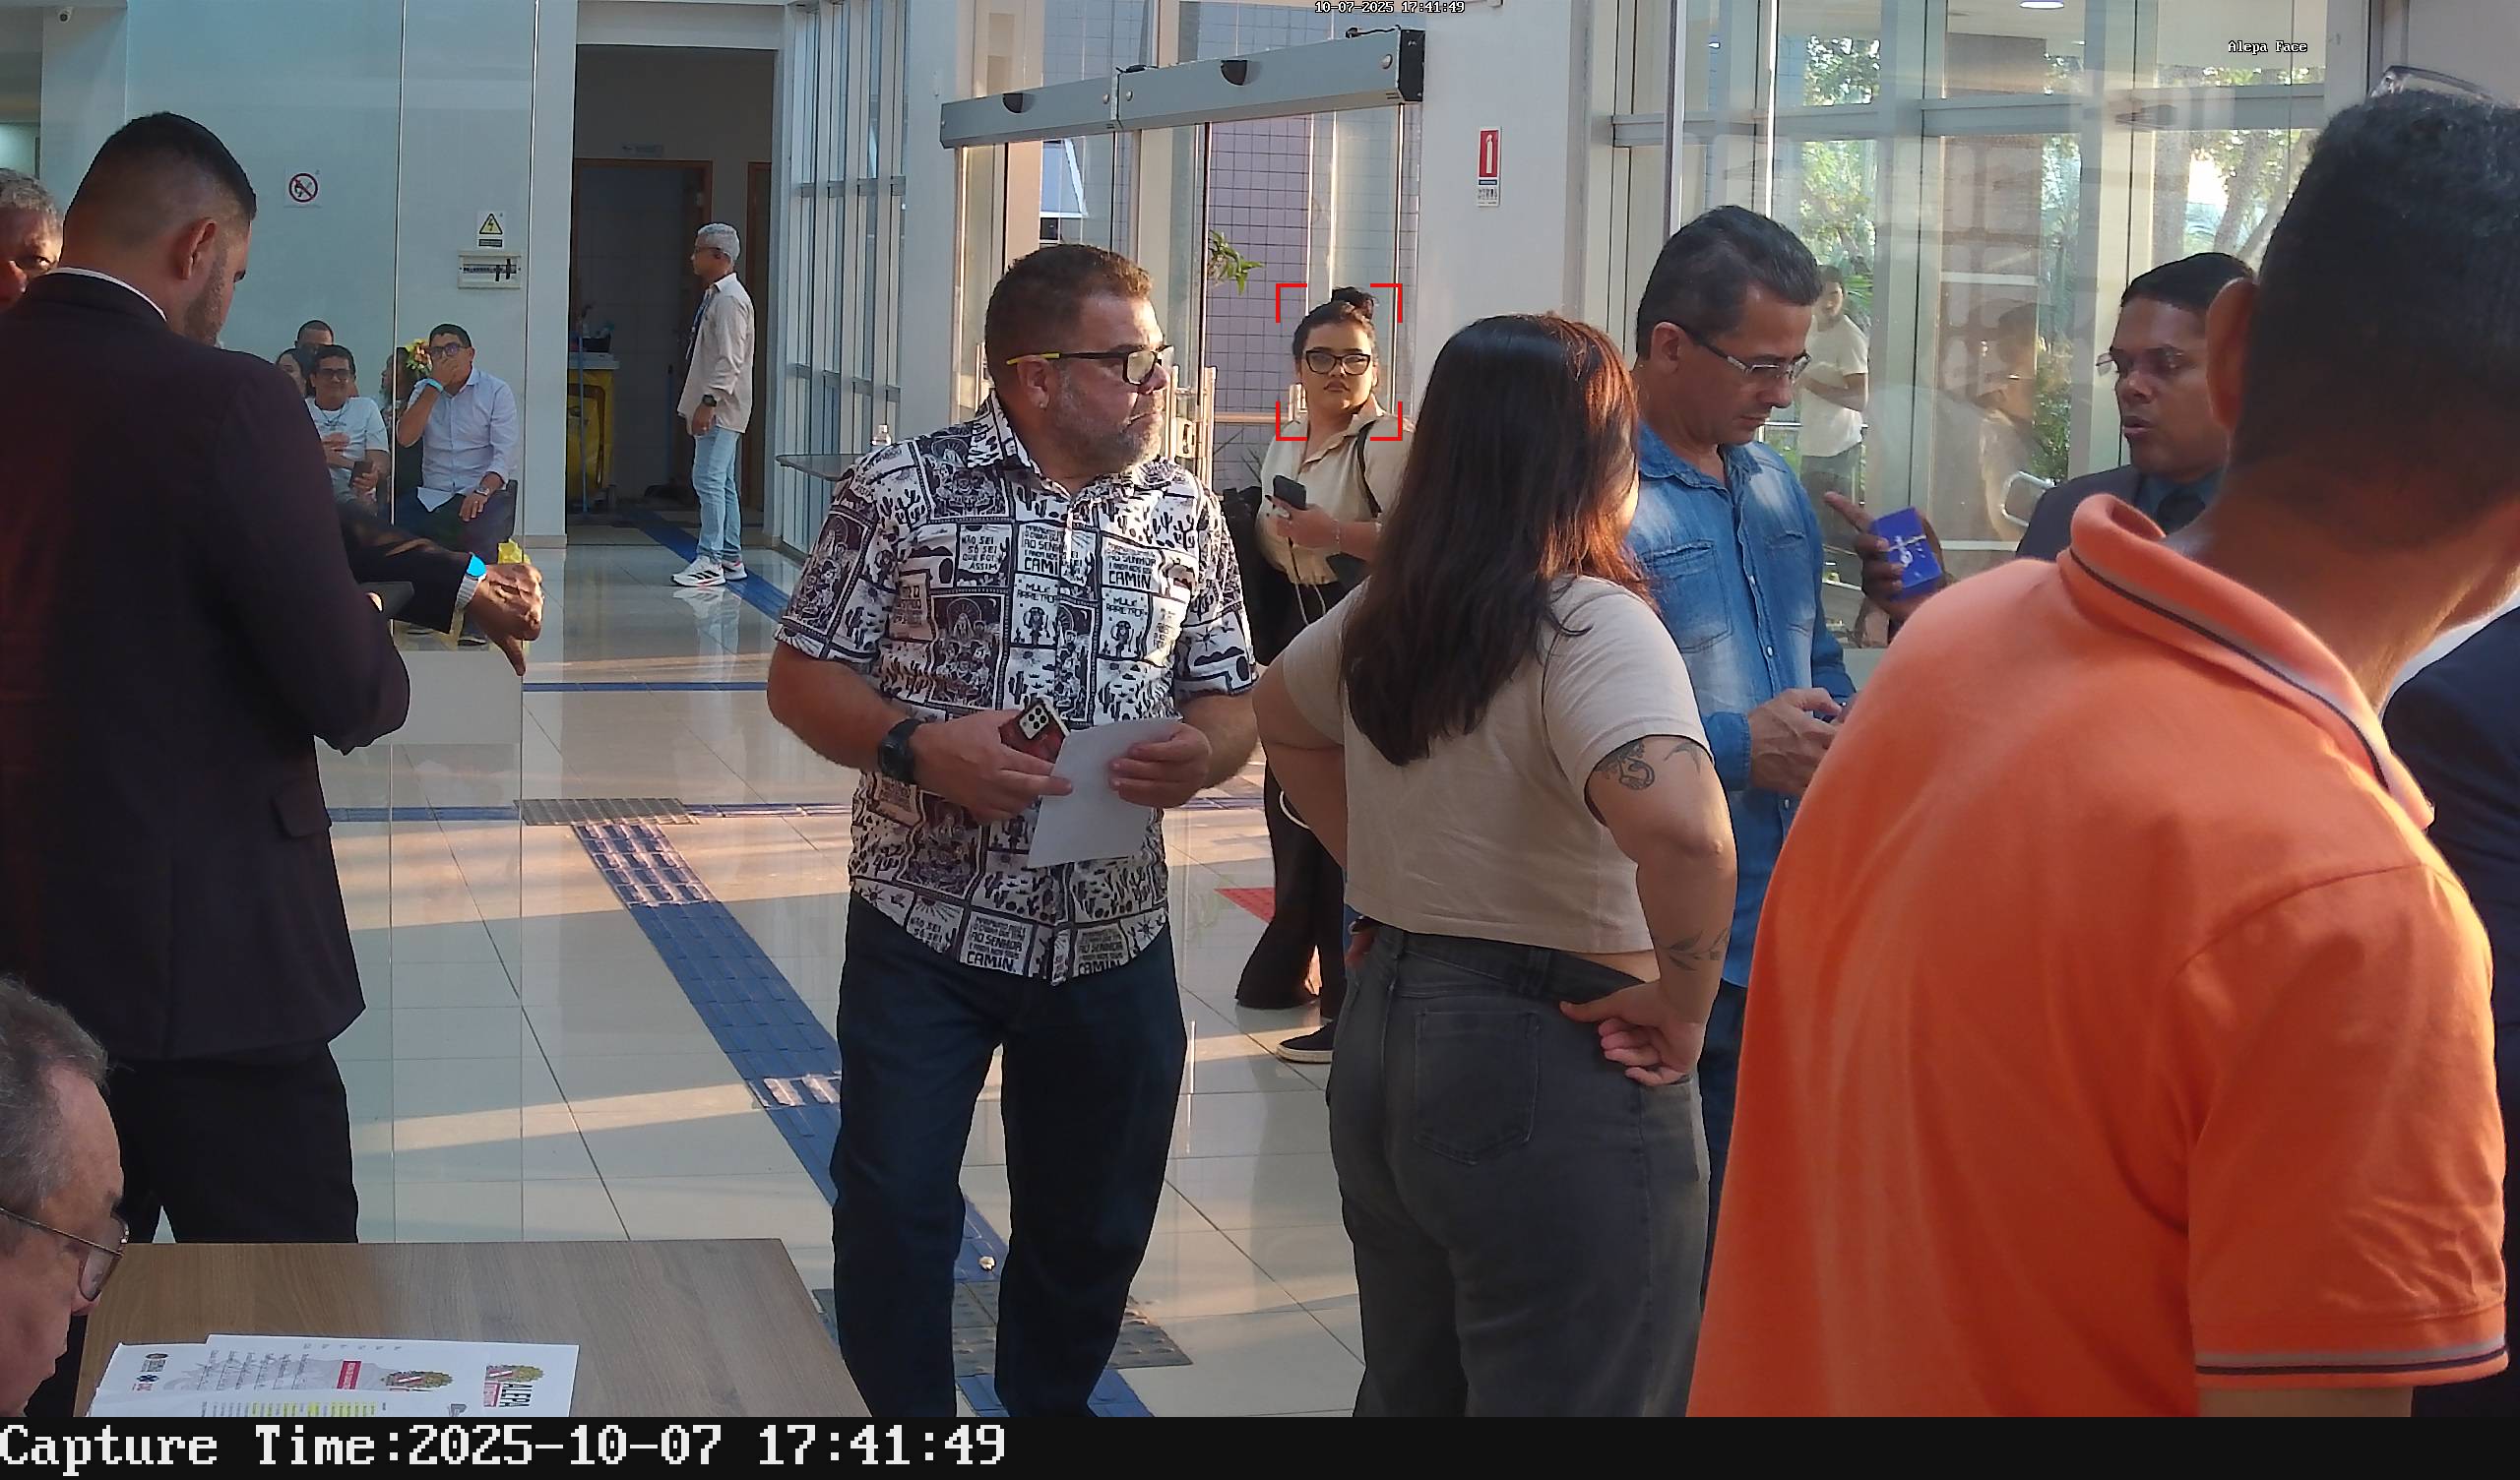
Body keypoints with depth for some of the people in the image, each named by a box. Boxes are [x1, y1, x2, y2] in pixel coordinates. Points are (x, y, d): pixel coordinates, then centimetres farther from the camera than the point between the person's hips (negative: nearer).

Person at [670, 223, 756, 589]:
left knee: (709, 480, -12)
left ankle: (710, 561, -13)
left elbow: (729, 359, -21)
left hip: (721, 408, -11)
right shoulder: (715, 295, 16)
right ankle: (731, 559, 18)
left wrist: (709, 401, -25)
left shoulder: (729, 299, -15)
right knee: (722, 483, 13)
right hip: (713, 409, 11)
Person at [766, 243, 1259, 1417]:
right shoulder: (902, 490, -7)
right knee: (894, 1211, 2)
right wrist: (917, 745, -22)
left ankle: (1048, 1409, 37)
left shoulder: (1186, 512, 4)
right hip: (925, 925, -3)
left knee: (1092, 1226, 15)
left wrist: (1201, 753, -15)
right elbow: (802, 678, -4)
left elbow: (1230, 696, 9)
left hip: (1113, 937, 3)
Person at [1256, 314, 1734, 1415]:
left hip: (1386, 1031, 8)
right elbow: (1683, 829, -35)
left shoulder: (1385, 611, 6)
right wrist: (1680, 1012, -21)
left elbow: (1282, 719, 27)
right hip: (1552, 1073, -8)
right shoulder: (1591, 624, -18)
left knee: (1407, 1393, 22)